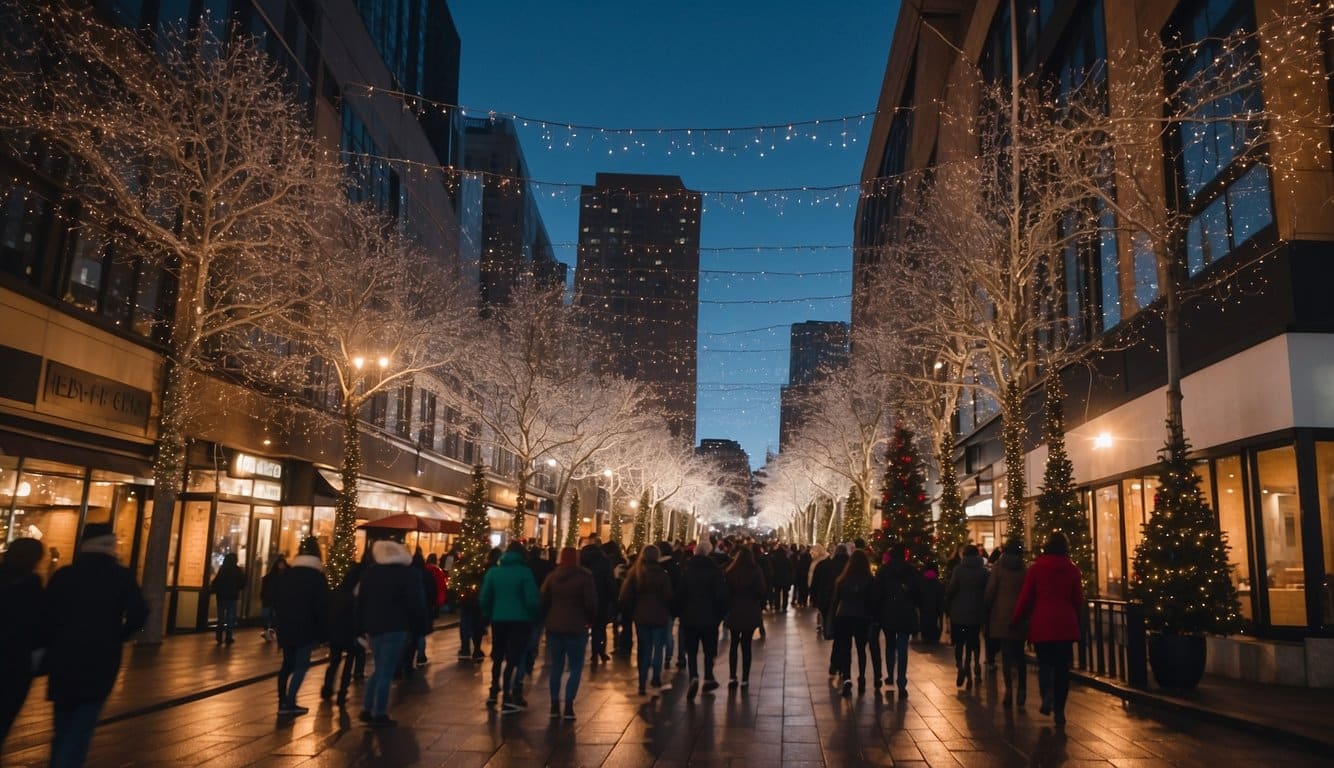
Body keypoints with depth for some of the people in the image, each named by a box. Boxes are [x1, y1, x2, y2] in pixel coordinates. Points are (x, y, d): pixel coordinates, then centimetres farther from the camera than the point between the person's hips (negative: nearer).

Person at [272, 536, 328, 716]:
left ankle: (283, 702, 18)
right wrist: (322, 632, -5)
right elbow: (322, 607, -11)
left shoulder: (285, 575, 8)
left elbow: (276, 600, 14)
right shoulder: (317, 577, -9)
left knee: (287, 664, 16)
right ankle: (289, 703, -8)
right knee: (301, 665, -1)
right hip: (306, 629, -6)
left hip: (286, 627, 6)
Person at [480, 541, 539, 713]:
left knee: (497, 656, 20)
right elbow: (532, 599, -12)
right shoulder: (524, 572, -8)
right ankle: (507, 699, -4)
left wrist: (487, 615, 16)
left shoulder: (493, 572, 4)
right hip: (520, 620, -4)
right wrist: (534, 617, 2)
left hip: (498, 619, 4)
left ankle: (494, 693, 29)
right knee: (513, 658, -2)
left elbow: (485, 598, 4)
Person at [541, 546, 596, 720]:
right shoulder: (584, 577, -6)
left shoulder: (552, 576, 6)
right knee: (576, 668, 3)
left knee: (556, 667, 12)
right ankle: (569, 707, -4)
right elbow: (591, 603, -9)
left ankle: (554, 706, 11)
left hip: (553, 626, 4)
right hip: (576, 627, -4)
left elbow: (543, 601, 5)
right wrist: (590, 620, 6)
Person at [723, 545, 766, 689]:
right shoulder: (756, 572, -6)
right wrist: (760, 608, 9)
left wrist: (727, 608, 10)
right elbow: (762, 591, -7)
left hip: (734, 612, 1)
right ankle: (744, 679, 5)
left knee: (734, 643, 13)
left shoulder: (730, 572, -3)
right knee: (746, 644, 5)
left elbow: (726, 592, -1)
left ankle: (732, 677, 4)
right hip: (751, 613, -1)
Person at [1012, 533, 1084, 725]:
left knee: (1044, 662, 12)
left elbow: (1026, 597, -1)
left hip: (1042, 624, -1)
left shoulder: (1036, 568, -3)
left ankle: (1047, 694, -13)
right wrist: (1078, 622, 20)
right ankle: (1059, 710, 7)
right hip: (1065, 624, 1)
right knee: (1062, 666, 7)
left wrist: (1015, 620, 10)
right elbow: (1078, 599, 6)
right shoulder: (1072, 569, 1)